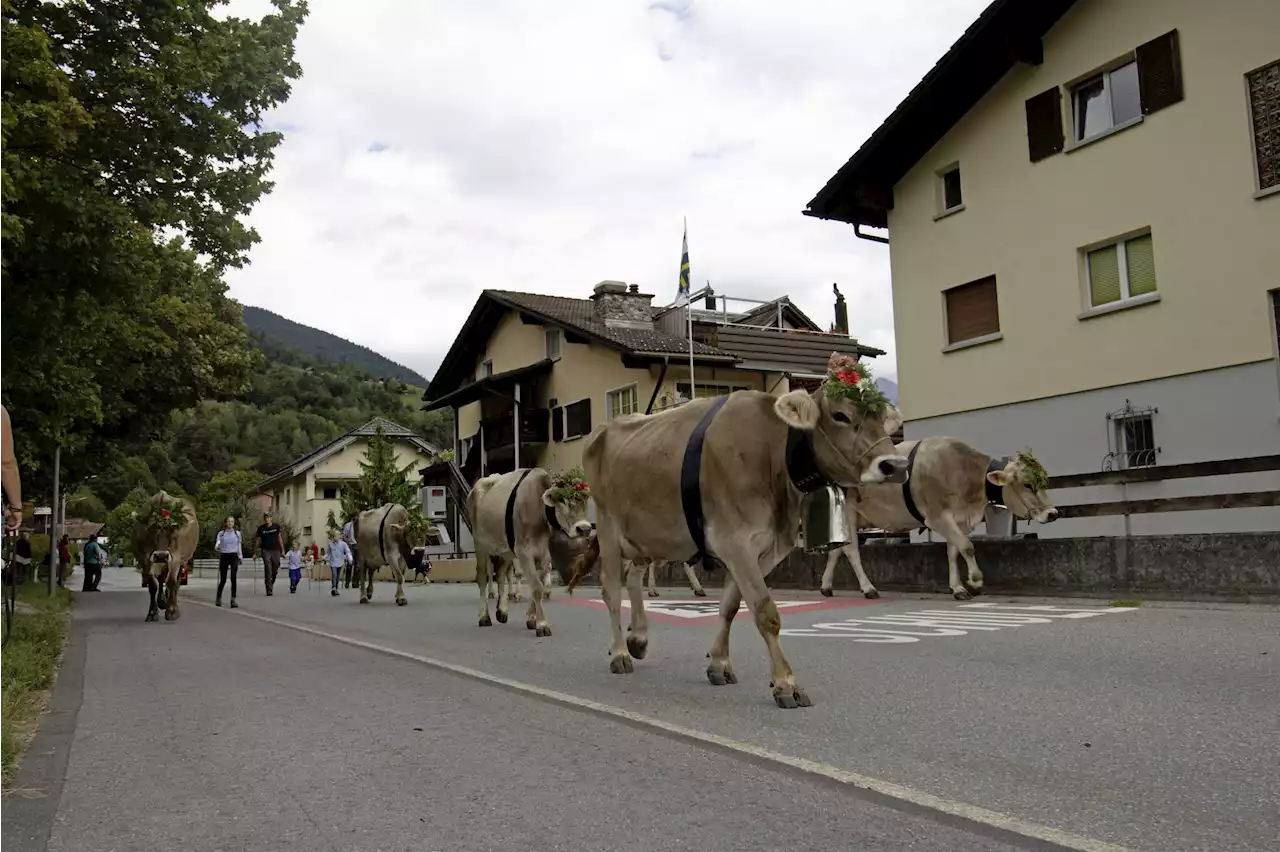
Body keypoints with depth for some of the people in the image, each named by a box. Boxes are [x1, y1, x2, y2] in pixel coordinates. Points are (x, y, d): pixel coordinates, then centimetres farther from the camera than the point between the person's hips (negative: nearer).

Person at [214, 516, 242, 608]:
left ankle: (233, 600, -13)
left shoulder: (237, 533, 10)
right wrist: (217, 546, -26)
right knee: (223, 579, 6)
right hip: (224, 556, 0)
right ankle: (218, 598, 29)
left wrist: (240, 557, 16)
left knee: (233, 578, -13)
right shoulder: (221, 533, 5)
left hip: (234, 556, 0)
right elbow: (217, 544, -3)